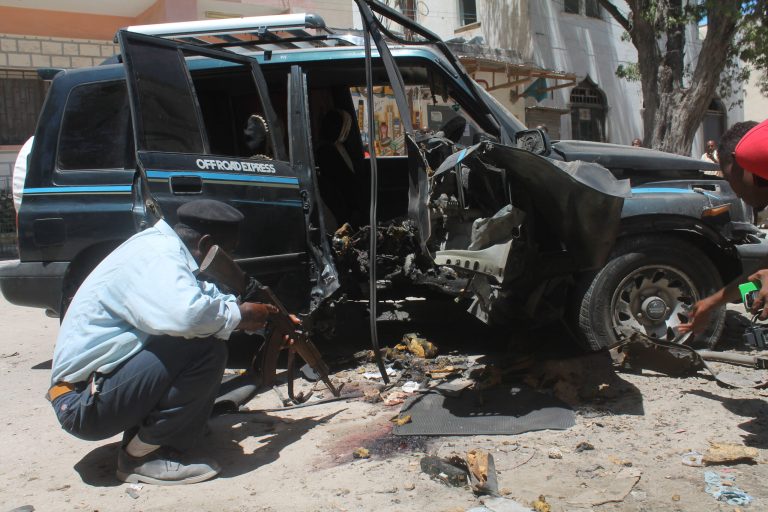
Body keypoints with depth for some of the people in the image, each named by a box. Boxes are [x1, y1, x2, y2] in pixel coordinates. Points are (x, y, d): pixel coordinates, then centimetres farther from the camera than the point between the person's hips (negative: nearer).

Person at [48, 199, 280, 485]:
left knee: (208, 330, 11)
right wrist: (240, 316, -17)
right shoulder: (155, 255, -19)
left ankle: (167, 447, 8)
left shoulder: (162, 246, 10)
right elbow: (187, 314, -38)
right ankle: (140, 456, -8)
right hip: (83, 403, -10)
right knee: (206, 349, -24)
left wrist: (269, 320, 12)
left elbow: (206, 296, 22)